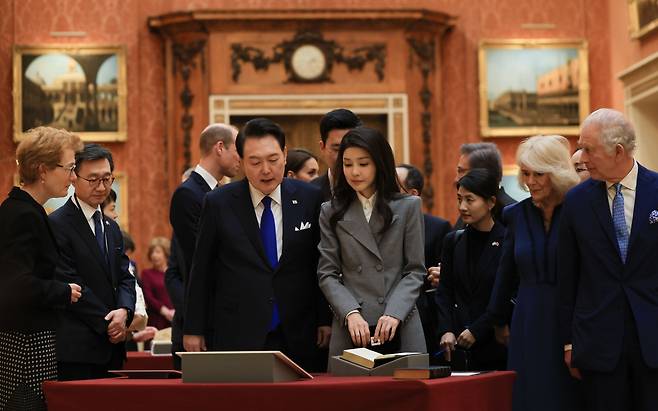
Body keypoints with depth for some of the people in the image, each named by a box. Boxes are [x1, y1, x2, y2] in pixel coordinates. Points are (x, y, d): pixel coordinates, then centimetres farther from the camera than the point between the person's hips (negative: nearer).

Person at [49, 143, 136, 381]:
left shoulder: (112, 228, 20)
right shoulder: (57, 225, -7)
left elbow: (124, 277, 14)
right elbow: (70, 283, -12)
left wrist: (124, 311, -8)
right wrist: (107, 323, -12)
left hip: (111, 345, 8)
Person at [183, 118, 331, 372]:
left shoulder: (310, 199, 3)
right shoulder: (218, 204, 0)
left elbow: (321, 264, 8)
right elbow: (201, 271, 4)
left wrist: (325, 320, 6)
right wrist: (193, 330, 4)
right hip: (237, 338, -1)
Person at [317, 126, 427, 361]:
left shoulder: (408, 207, 6)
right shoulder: (332, 213, 9)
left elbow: (415, 271, 3)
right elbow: (327, 274, 5)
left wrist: (394, 313, -12)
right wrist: (351, 313, -11)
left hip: (402, 328, -1)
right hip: (350, 329, 1)